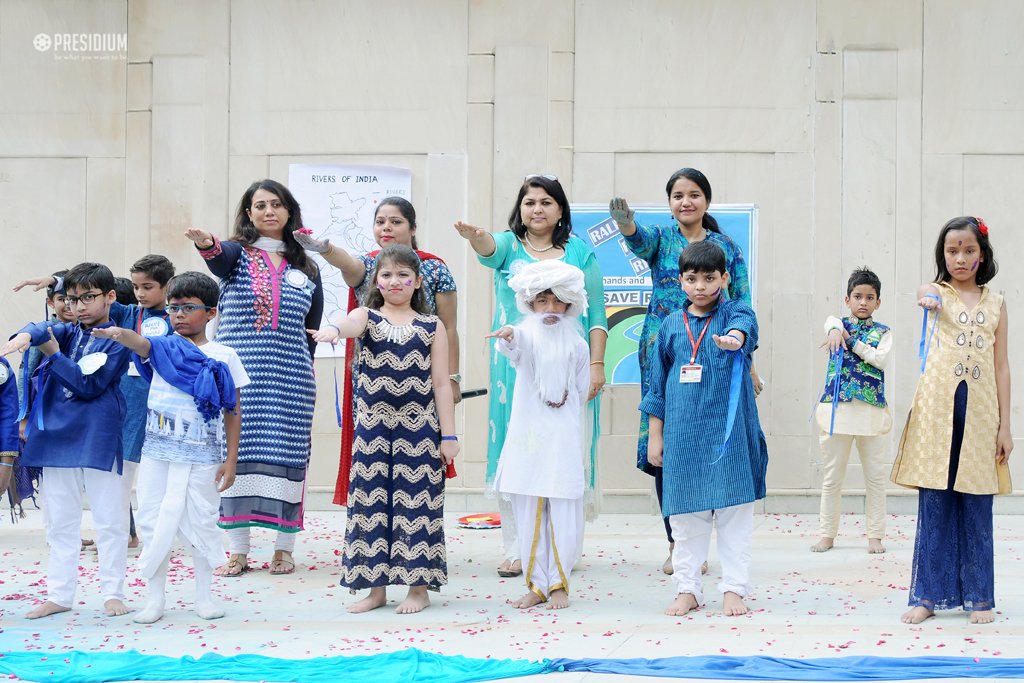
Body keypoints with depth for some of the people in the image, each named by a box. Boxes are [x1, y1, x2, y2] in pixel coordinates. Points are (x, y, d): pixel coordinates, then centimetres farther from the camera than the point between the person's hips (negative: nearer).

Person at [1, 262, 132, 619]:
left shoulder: (118, 341, -3)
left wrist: (54, 355, -12)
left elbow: (89, 385, -12)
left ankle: (113, 593, 10)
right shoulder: (68, 333, 12)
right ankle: (59, 594, 17)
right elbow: (47, 328, -12)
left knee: (109, 520, 2)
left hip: (98, 440, -5)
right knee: (60, 522, 10)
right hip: (56, 438, 5)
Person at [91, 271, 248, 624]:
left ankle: (204, 596, 19)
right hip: (158, 451, 1)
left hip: (203, 455, -1)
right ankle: (155, 599, 14)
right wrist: (118, 334, -43)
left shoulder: (224, 356, 3)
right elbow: (140, 343, -20)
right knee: (153, 521, 4)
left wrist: (231, 459, -1)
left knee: (201, 522, 5)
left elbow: (232, 413, 3)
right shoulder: (163, 346, 4)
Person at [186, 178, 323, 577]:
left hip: (290, 380, 2)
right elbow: (218, 259, -22)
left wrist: (302, 371, 12)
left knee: (285, 455, 1)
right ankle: (237, 551, 6)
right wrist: (206, 244, -44)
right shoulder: (237, 254, 4)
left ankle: (284, 548, 10)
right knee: (235, 455, -1)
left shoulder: (305, 268, 12)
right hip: (237, 375, -2)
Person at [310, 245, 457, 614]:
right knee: (371, 502, 4)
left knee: (416, 502, 1)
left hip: (419, 429, -1)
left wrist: (448, 435, -1)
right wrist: (333, 329, -48)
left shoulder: (432, 326, 5)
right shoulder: (368, 317, 4)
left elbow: (442, 383, 4)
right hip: (373, 427, 1)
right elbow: (351, 323, -23)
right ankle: (375, 587, 13)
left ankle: (418, 587, 11)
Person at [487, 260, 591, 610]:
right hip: (526, 436, 0)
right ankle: (536, 584, 12)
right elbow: (514, 345, -26)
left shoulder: (577, 344, 6)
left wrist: (563, 419, 10)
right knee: (529, 512, 3)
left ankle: (558, 584, 8)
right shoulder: (526, 334, 0)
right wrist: (507, 335, -48)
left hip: (563, 438, 1)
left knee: (564, 512, -2)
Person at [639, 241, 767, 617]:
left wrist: (733, 338, -51)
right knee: (685, 513, 7)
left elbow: (744, 327, -27)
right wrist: (655, 437, 11)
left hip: (728, 430, -3)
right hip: (682, 434, 3)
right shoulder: (671, 325, 8)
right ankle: (688, 589, 17)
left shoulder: (736, 312, 0)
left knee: (734, 511, 1)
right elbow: (658, 384, 13)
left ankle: (734, 588, 10)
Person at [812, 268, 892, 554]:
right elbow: (831, 321, -15)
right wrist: (835, 330, -35)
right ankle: (827, 534, 14)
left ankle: (875, 535, 13)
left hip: (872, 410, 0)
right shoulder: (838, 324, 9)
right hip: (837, 408, 0)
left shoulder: (883, 332, 7)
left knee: (875, 476, 5)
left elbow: (880, 359, -11)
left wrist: (851, 340, -10)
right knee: (832, 476, 6)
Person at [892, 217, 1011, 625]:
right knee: (934, 504, 1)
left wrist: (1004, 425, 3)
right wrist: (928, 300, -47)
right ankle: (929, 595, 8)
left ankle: (978, 596, 14)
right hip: (937, 408, -1)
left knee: (977, 507, 5)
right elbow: (925, 295, -22)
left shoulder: (995, 304, 9)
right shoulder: (937, 292, 5)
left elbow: (1001, 367, 8)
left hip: (980, 411, 1)